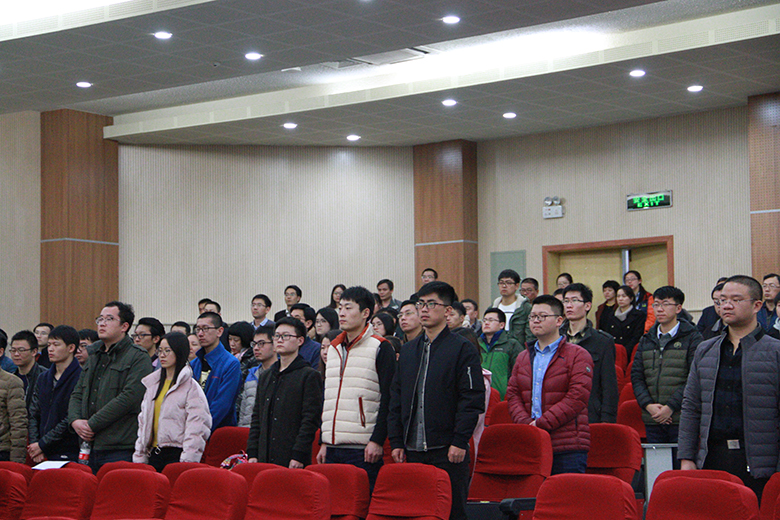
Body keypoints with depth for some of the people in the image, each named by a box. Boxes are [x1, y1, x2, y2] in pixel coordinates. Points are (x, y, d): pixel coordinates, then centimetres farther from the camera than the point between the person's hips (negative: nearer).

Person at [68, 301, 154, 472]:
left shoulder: (138, 358, -6)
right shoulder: (94, 356, 20)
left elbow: (129, 397, -16)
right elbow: (77, 393, 20)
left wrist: (92, 424, -15)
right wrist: (75, 420, -2)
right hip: (90, 447, 7)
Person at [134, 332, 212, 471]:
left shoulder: (191, 387, -5)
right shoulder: (153, 384, 18)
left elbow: (196, 429, -11)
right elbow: (143, 421, 20)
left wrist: (187, 462, -18)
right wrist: (139, 456, 14)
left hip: (177, 454, -6)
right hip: (154, 454, 6)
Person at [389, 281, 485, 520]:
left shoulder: (462, 349, -2)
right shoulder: (408, 351, 16)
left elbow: (473, 399, -9)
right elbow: (396, 399, 16)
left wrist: (459, 441, -16)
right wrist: (396, 441, 8)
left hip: (447, 449, -6)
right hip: (413, 451, 6)